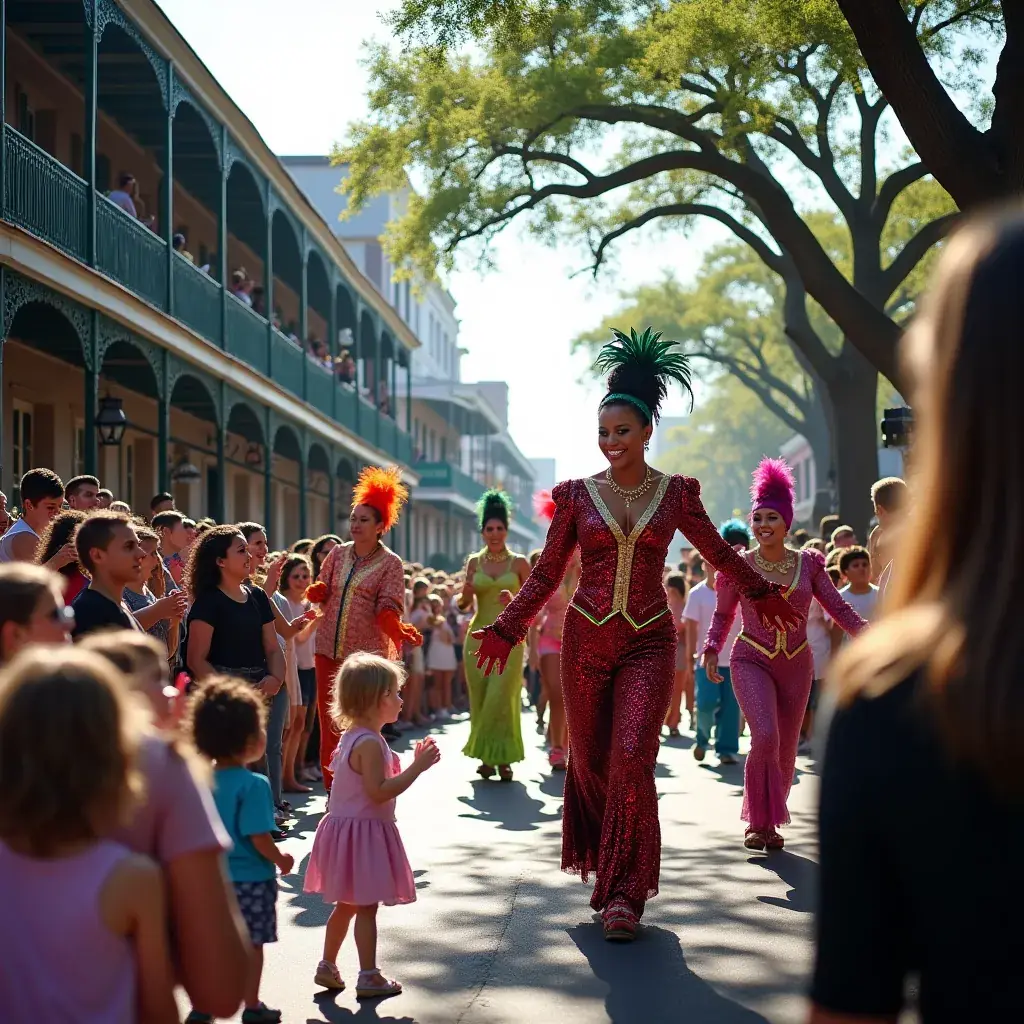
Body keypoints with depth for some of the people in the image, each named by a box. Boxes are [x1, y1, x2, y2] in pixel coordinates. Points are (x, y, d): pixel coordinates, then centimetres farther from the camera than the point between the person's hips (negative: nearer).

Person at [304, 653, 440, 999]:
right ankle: (368, 976, 2)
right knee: (366, 906, -3)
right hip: (363, 831, -10)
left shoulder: (351, 736, 10)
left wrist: (414, 764, 13)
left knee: (346, 904, 19)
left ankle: (327, 966, 25)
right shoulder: (370, 743, -22)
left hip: (346, 827, 10)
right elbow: (378, 792, -28)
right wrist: (417, 768, -26)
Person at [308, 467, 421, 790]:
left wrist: (398, 630, -30)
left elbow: (389, 608, -10)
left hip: (367, 653, -4)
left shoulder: (390, 563, -4)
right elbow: (322, 592, 13)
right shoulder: (338, 553, 9)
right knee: (329, 719, 6)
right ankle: (333, 789, 15)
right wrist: (317, 592, -10)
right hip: (329, 648, 4)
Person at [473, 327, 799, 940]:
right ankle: (604, 868, 29)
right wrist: (505, 632, 4)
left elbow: (718, 553, 19)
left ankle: (624, 892, -9)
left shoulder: (676, 493, 3)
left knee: (633, 758, -15)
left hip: (648, 642, -1)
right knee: (591, 759, 7)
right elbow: (546, 576, 8)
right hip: (586, 638, 1)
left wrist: (765, 594, 29)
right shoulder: (578, 494, 3)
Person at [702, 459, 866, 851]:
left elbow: (837, 606, 2)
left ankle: (771, 823, 26)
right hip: (752, 661, -3)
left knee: (785, 749, 8)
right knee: (765, 736, -23)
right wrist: (712, 651, -4)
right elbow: (722, 614, 9)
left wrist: (865, 631, -14)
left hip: (796, 665, 3)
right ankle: (757, 823, -9)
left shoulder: (808, 564, 2)